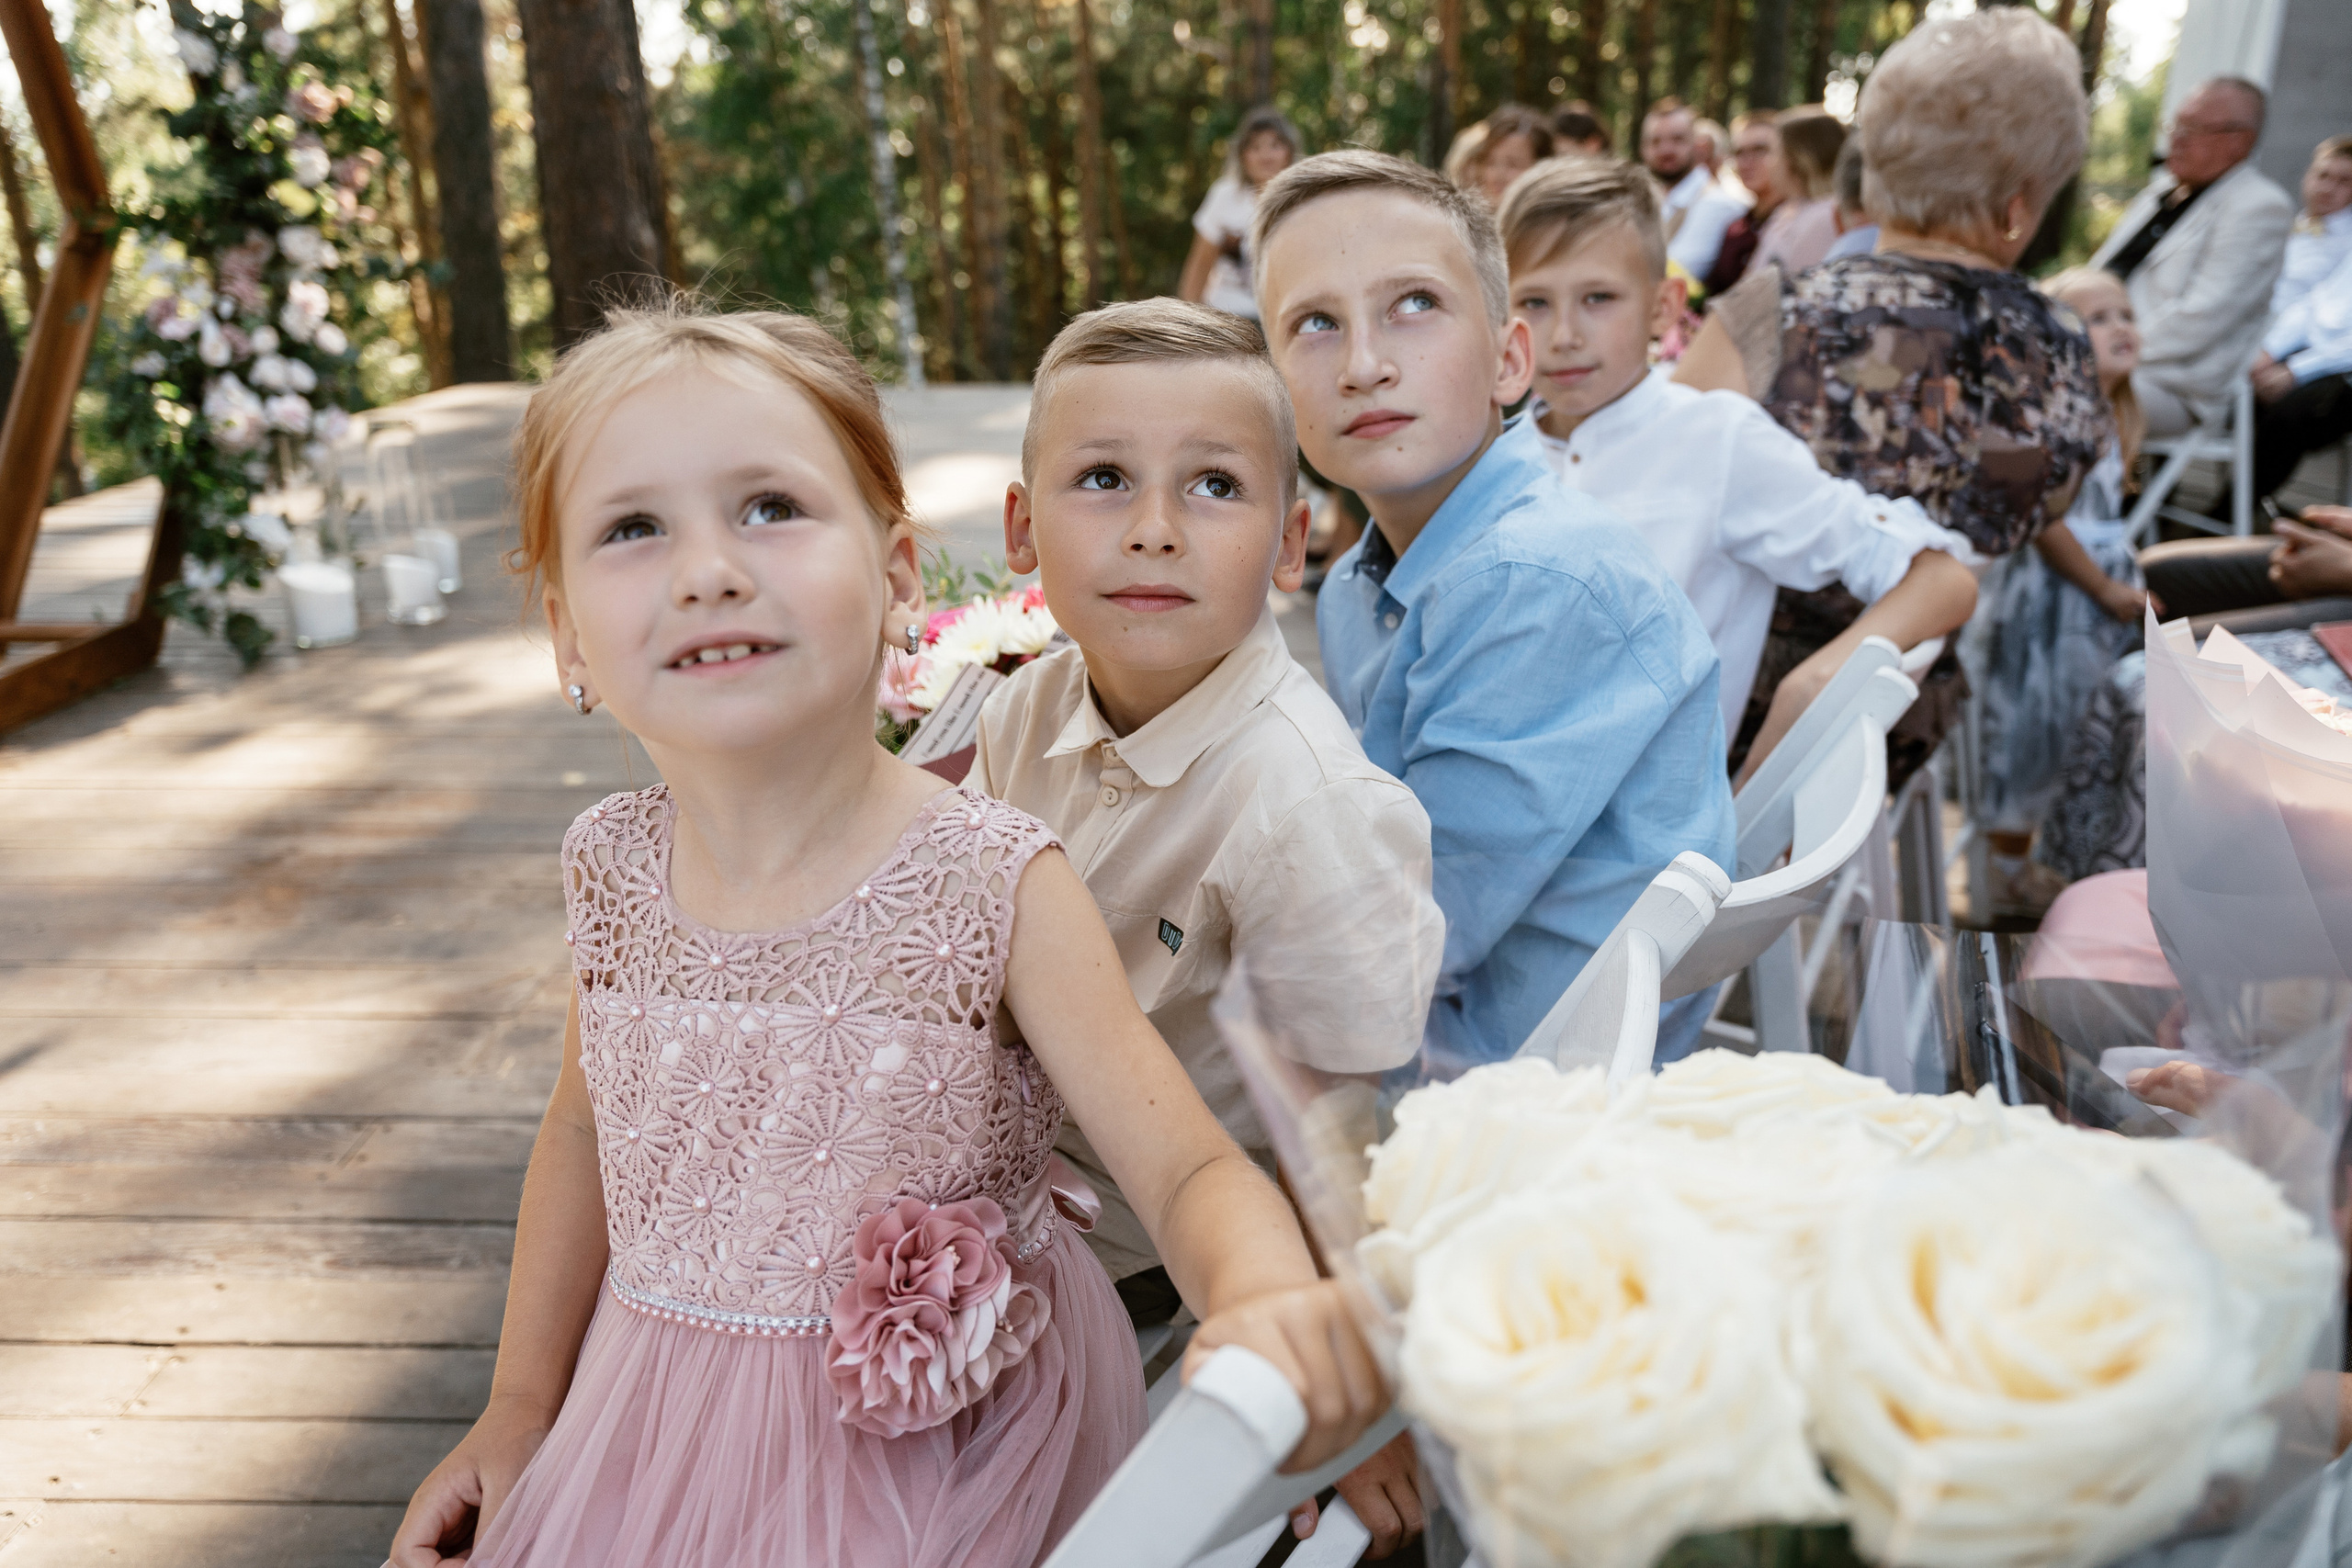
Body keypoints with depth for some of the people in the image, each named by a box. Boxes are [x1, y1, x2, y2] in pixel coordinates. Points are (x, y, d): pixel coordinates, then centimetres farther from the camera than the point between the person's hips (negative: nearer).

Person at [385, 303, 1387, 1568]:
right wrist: (521, 1403, 12)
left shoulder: (998, 885, -21)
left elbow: (1188, 1169, -20)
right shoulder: (611, 866, -8)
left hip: (933, 1458, -3)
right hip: (650, 1430, 4)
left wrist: (1263, 1292, -42)